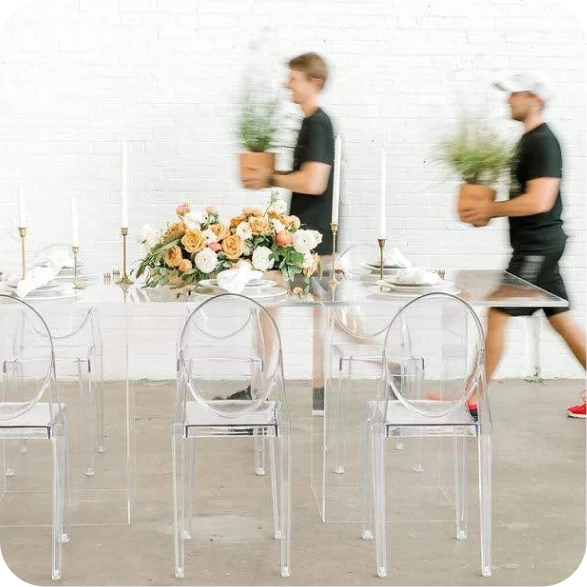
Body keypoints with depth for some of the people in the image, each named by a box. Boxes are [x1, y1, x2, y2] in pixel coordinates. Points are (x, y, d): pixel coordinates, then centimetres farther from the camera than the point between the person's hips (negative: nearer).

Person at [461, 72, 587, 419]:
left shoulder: (543, 142, -16)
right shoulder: (530, 140, 15)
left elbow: (538, 201, -25)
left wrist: (491, 209, -15)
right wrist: (491, 211, 8)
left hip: (536, 246, -10)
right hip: (536, 246, 10)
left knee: (497, 318, -5)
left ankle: (470, 400, 2)